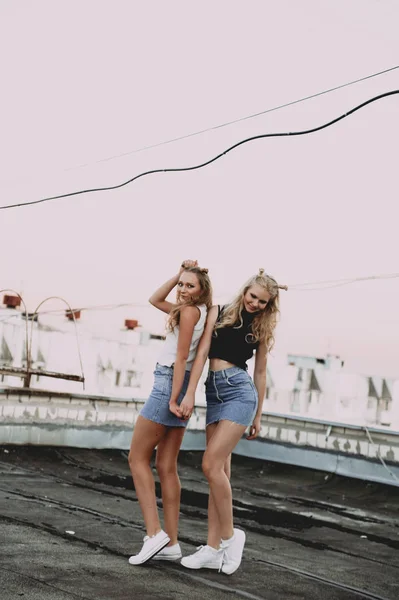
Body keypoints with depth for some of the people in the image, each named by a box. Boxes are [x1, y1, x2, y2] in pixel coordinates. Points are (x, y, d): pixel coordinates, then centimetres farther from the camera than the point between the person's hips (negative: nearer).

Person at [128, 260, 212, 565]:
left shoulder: (189, 311, -12)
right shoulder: (200, 312, 14)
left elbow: (181, 357, -16)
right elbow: (156, 299, 25)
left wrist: (173, 399, -18)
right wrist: (178, 274, 13)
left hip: (168, 384, -9)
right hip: (176, 388, 9)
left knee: (138, 458, -2)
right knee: (166, 468, 7)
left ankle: (155, 533, -9)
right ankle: (171, 543, 6)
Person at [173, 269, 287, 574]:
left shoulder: (262, 328, 6)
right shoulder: (219, 312, 7)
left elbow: (260, 372, 11)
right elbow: (202, 353, 0)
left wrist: (258, 416, 13)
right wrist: (190, 394, -8)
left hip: (240, 391, -3)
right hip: (214, 391, 3)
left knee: (211, 465, -15)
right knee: (220, 471, 4)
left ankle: (229, 535, 0)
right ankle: (214, 549, 6)